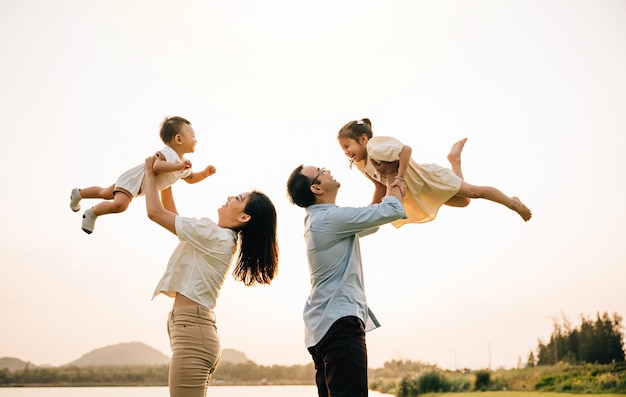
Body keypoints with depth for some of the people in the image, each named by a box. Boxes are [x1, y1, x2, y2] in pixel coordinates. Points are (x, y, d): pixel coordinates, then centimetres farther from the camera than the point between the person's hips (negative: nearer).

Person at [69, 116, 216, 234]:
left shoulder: (184, 165, 0)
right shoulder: (168, 153, -31)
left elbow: (191, 178, 16)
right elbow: (157, 166, -50)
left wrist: (206, 173, 0)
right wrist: (178, 166, -52)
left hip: (139, 186, 9)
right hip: (133, 179, -9)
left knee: (105, 193, 26)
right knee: (119, 204, -31)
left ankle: (78, 193, 48)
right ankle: (92, 213, -6)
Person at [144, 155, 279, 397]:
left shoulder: (212, 234, -11)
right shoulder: (223, 239, 17)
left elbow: (155, 212, -7)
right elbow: (170, 215, 27)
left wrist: (150, 173, 8)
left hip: (191, 331, -10)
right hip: (196, 330, 10)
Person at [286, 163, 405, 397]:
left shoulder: (319, 220, 20)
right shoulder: (331, 218, -12)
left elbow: (370, 222, 30)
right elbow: (392, 210, -12)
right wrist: (392, 176, 7)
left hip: (323, 324, 11)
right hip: (339, 321, -11)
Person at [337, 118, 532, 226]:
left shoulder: (375, 147, -29)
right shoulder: (361, 165, -4)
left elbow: (405, 149, -38)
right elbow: (381, 186, 3)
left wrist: (400, 178, -38)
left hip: (425, 178, -9)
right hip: (415, 191, 9)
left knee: (473, 191, 2)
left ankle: (513, 203, 21)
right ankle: (455, 158, 39)